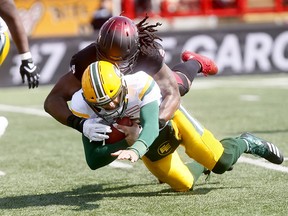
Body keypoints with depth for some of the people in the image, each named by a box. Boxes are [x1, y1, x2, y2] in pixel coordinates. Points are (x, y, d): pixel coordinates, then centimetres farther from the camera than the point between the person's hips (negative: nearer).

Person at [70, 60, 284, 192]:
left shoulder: (140, 85, -40)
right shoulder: (85, 109, -30)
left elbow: (151, 127, -51)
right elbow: (93, 161, -27)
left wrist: (136, 150, -72)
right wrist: (127, 142, -39)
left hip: (168, 118, -3)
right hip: (150, 144, 3)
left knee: (221, 162, -11)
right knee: (184, 185, 7)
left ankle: (246, 143, 24)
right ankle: (204, 165, 43)